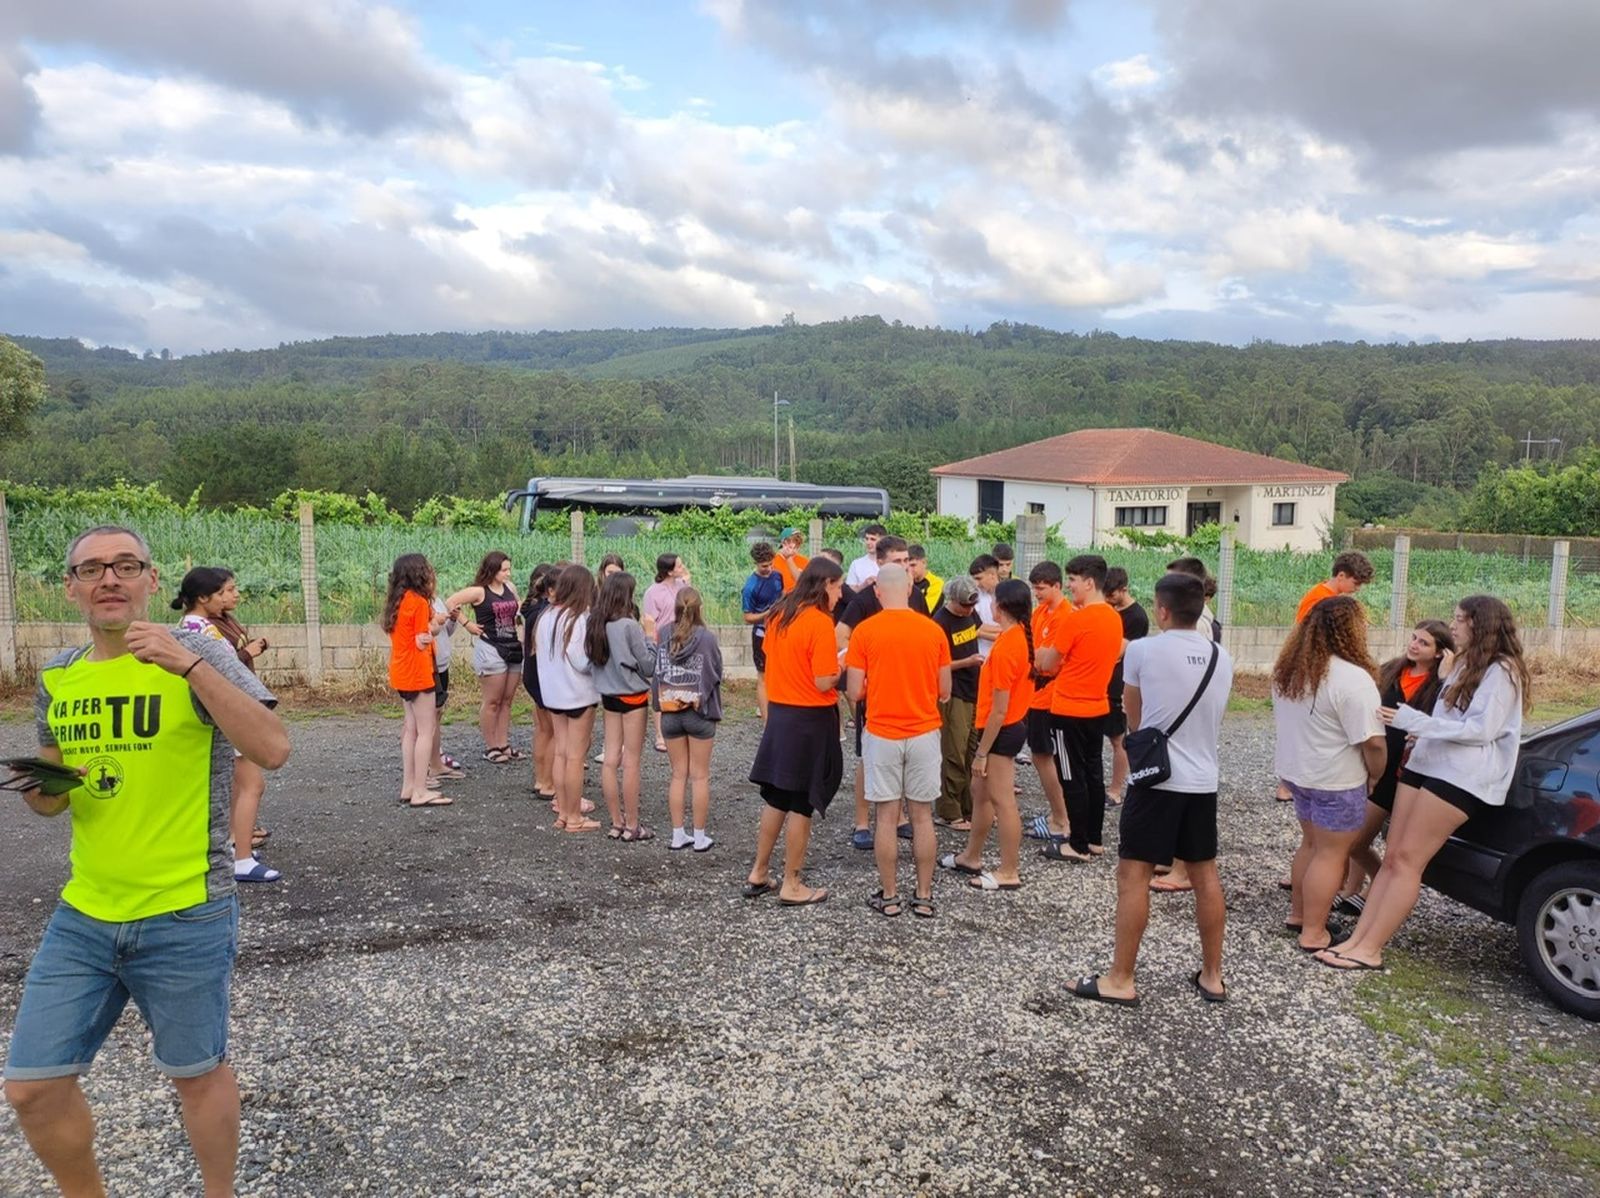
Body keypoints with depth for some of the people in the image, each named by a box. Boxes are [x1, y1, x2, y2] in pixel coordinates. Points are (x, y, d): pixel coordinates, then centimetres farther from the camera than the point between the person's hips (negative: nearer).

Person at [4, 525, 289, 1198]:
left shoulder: (196, 656, -11)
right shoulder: (56, 679, 5)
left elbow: (273, 751, -25)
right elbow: (54, 793, 18)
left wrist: (187, 663, -30)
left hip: (186, 918, -5)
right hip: (81, 917, 5)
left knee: (196, 1071, 11)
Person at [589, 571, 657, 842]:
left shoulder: (594, 625, -1)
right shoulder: (629, 626, -19)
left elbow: (592, 662, 10)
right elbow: (648, 666, -13)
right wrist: (650, 635, -3)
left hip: (609, 696, 6)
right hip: (632, 697, -6)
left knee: (610, 760, 9)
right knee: (631, 762, 2)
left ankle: (617, 823, 17)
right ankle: (632, 826, 9)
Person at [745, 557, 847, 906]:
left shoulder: (778, 616, 6)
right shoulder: (820, 622, -18)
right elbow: (824, 682, -19)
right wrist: (841, 665, -2)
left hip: (779, 714, 7)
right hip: (810, 720, -7)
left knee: (776, 799, 18)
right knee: (801, 805, 4)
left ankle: (758, 874, 26)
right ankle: (791, 886, 14)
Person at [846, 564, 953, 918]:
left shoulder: (864, 632, -8)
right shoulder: (934, 631, -2)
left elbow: (855, 693, -7)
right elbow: (944, 691, 4)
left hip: (882, 736, -2)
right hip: (924, 734, 2)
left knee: (887, 817, 6)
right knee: (922, 817, 10)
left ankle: (889, 896, 15)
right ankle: (924, 897, 17)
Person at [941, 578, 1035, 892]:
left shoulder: (1005, 648, -24)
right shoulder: (1021, 635, 2)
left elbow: (999, 709, -23)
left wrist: (982, 752, -18)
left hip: (1002, 730, -10)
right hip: (1015, 724, 10)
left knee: (1002, 801, 0)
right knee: (980, 791, 20)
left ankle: (1009, 873, 11)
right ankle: (971, 857, 34)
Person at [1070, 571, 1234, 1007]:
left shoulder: (1143, 650, -9)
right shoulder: (1222, 658, 6)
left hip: (1157, 778, -6)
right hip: (1203, 781, 6)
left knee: (1133, 877, 0)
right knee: (1205, 877, 14)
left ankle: (1120, 981, 5)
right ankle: (1212, 976, 25)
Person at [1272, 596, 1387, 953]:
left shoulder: (1289, 668, 4)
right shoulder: (1353, 679, -23)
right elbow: (1372, 742, -22)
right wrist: (1375, 776, -6)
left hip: (1296, 771, 8)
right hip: (1337, 781, -8)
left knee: (1311, 843, 21)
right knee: (1331, 854, 3)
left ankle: (1297, 914, 29)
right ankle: (1313, 933, 8)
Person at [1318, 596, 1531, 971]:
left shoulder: (1501, 671, -7)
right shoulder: (1464, 664, 23)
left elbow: (1482, 730, -16)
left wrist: (1412, 721, -17)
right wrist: (1444, 679, 13)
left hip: (1461, 778, -9)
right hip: (1423, 765, 9)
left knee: (1407, 860, -10)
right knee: (1392, 857, 1)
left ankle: (1369, 950, -8)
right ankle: (1358, 939, -1)